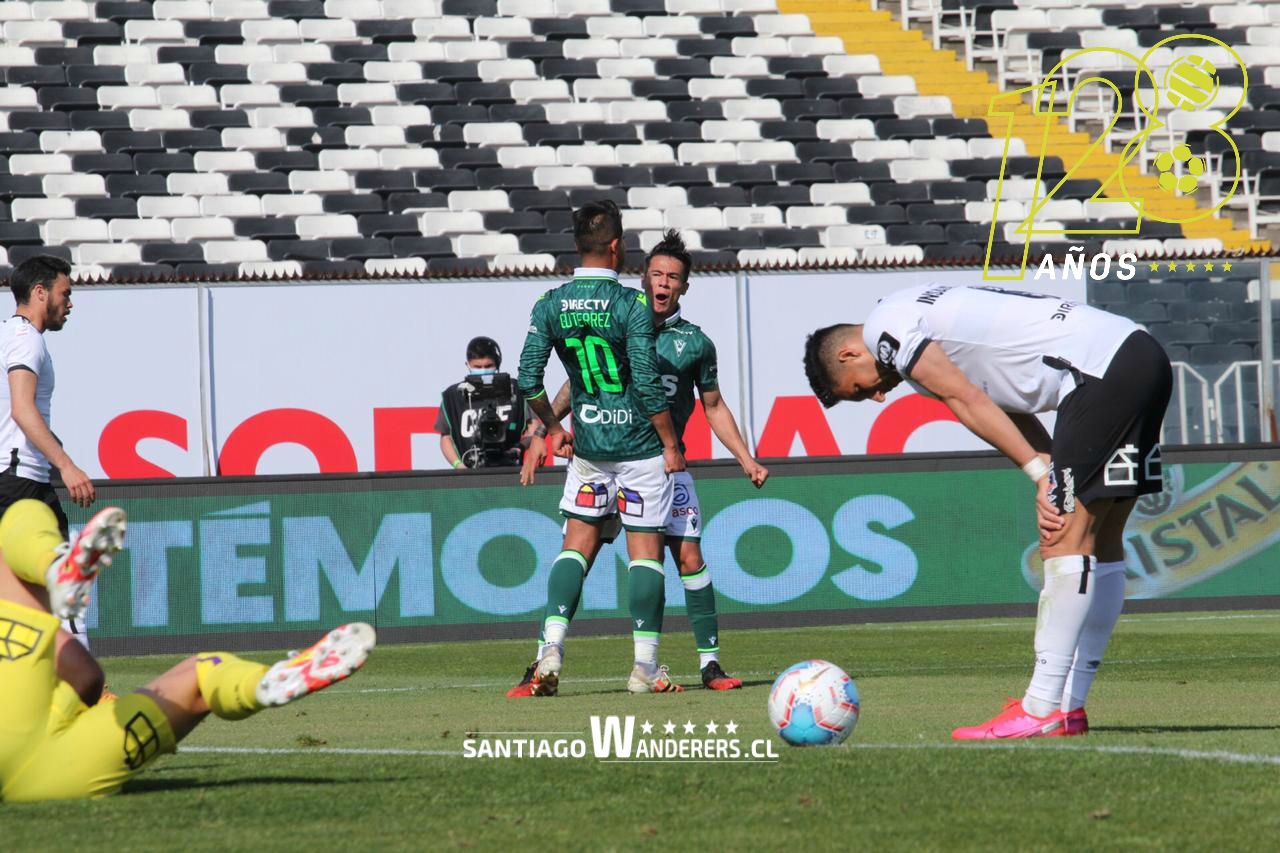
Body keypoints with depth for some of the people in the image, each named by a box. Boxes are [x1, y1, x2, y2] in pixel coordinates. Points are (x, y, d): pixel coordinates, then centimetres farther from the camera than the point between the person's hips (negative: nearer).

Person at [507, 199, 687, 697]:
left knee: (577, 544, 11)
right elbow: (647, 384, -16)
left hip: (587, 446, 4)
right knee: (646, 549, 2)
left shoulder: (550, 305, -1)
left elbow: (529, 380, -2)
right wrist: (671, 445, -6)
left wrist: (552, 428, 14)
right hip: (640, 446, -4)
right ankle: (645, 666, 2)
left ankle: (551, 650, -5)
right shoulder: (631, 305, -13)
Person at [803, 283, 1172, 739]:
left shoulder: (884, 328, -1)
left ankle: (1041, 711, -11)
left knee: (1067, 541, -10)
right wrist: (1050, 479, 4)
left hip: (1101, 371, -10)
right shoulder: (925, 316, 26)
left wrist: (1040, 473, -5)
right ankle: (1069, 705, 14)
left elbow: (971, 403, -8)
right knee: (1100, 543, 11)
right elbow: (1009, 410, 18)